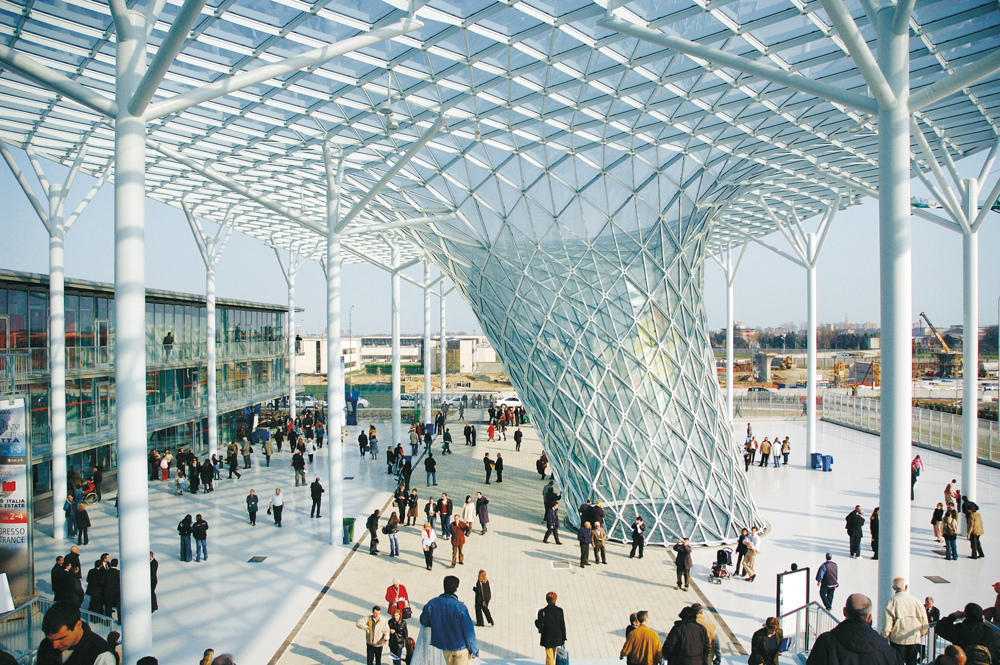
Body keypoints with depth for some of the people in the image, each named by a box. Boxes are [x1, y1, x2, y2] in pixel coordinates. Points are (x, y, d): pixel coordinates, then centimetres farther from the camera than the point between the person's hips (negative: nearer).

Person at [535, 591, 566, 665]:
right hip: (557, 637, 3)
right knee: (552, 655, 26)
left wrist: (536, 619, 4)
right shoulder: (559, 610, -10)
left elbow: (539, 625, -17)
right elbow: (562, 624, -4)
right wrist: (564, 637, 5)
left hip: (547, 638, -3)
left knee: (549, 657, 8)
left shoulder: (542, 611, -18)